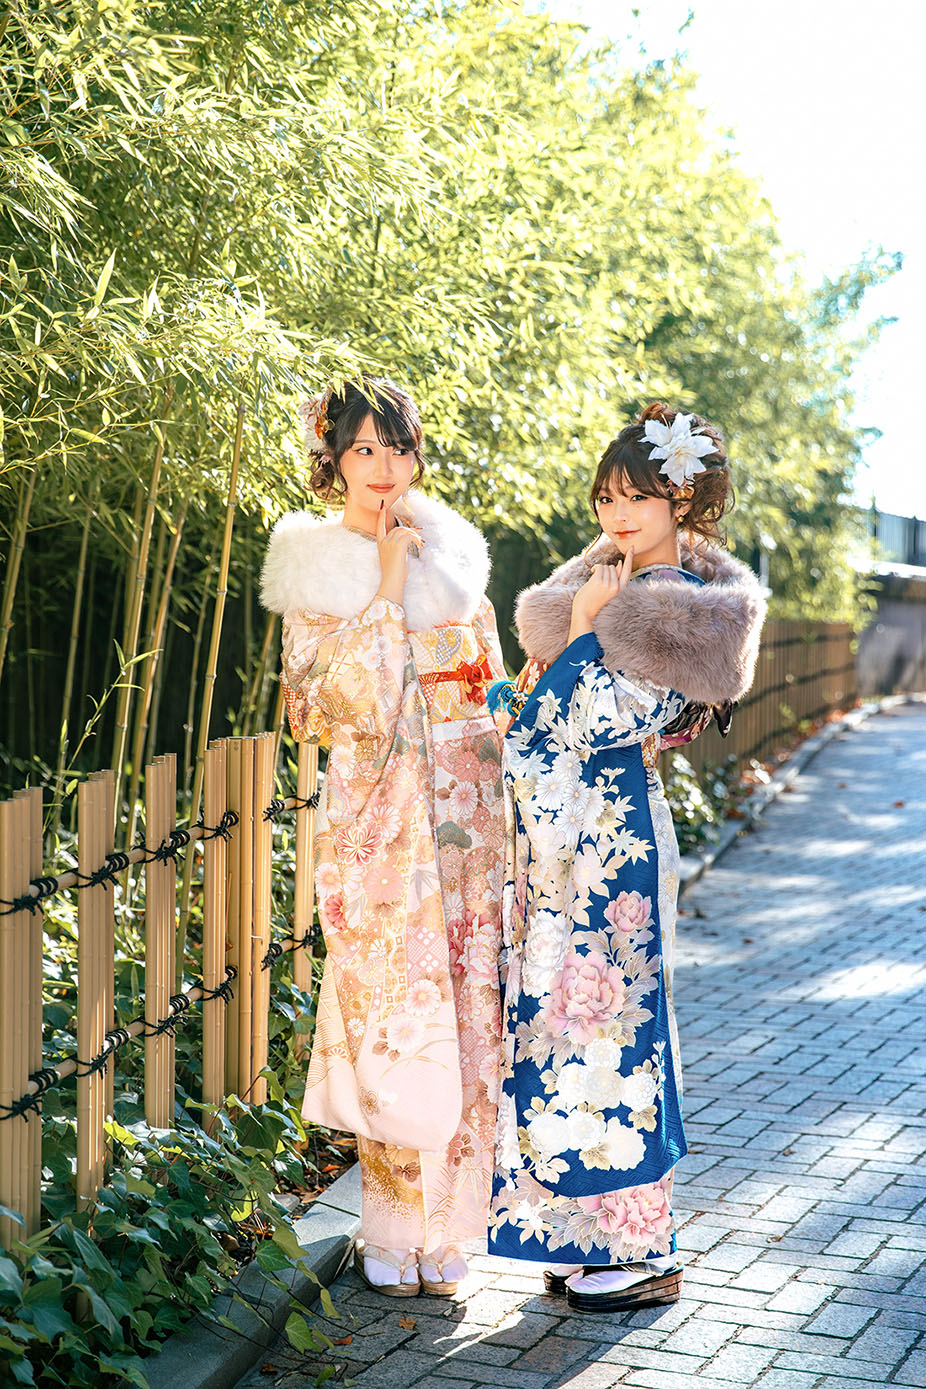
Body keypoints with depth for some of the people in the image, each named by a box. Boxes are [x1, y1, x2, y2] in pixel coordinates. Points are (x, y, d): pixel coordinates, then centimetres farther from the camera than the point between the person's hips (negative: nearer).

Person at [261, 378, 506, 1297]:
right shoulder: (315, 572, -2)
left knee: (462, 1009, 4)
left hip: (465, 817, 3)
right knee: (391, 1019, -1)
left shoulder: (453, 556, 8)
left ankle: (442, 1226, 16)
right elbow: (350, 704, -14)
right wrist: (388, 583, -15)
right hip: (377, 823, -3)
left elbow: (493, 694, 13)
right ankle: (392, 1234, 13)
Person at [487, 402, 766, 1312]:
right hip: (562, 831, 9)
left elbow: (586, 727, -18)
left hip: (611, 835, -9)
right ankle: (593, 1234, 23)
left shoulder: (686, 607, -13)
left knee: (607, 1017, -3)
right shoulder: (608, 578, 14)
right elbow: (537, 713, 21)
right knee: (560, 1019, 12)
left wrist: (584, 629, -10)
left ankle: (643, 1248, 9)